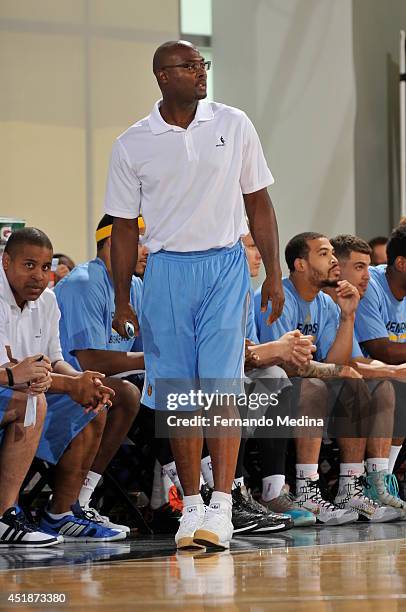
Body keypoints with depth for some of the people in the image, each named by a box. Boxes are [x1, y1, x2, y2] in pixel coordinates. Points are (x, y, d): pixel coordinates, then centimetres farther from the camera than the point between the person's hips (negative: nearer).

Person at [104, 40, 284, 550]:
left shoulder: (234, 125, 3)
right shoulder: (132, 145, 2)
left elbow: (258, 202, 9)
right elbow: (124, 226, 8)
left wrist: (273, 273, 4)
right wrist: (121, 300, 3)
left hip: (225, 264, -1)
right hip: (167, 269, 1)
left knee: (221, 384, -10)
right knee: (178, 393, 2)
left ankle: (221, 507, -12)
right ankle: (191, 506, 12)